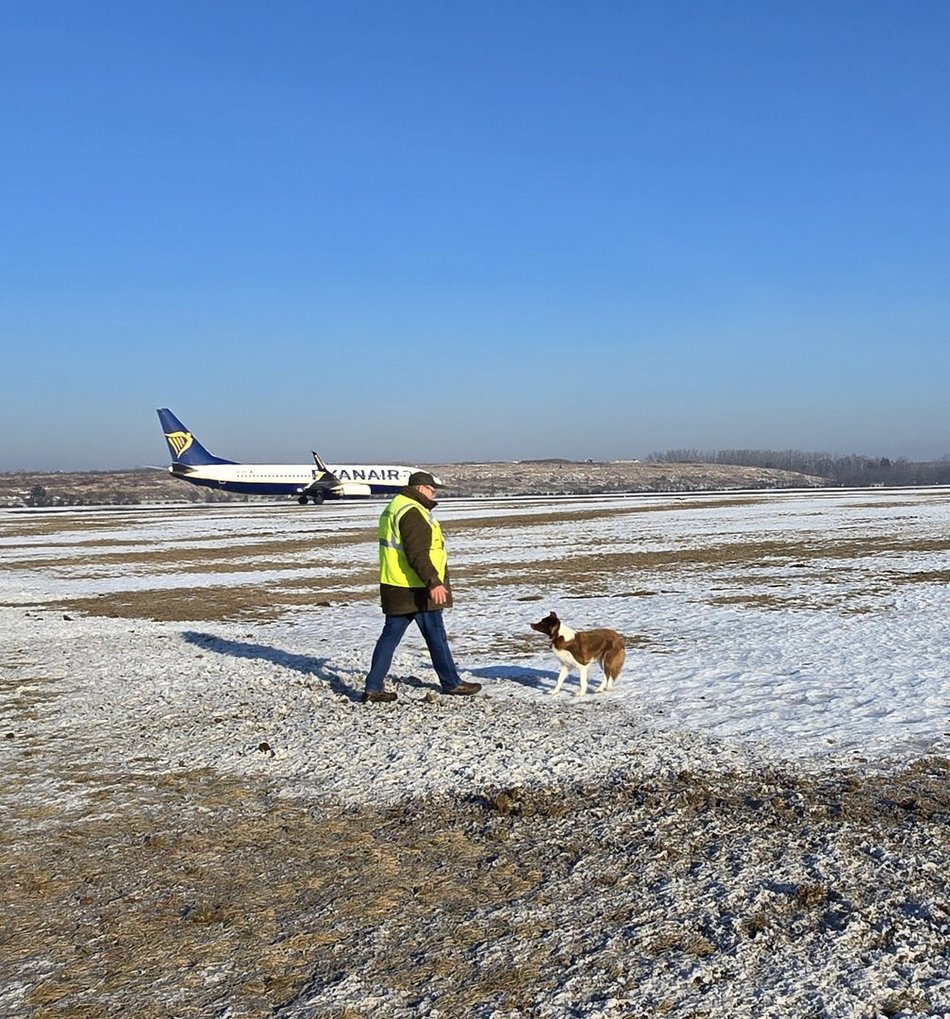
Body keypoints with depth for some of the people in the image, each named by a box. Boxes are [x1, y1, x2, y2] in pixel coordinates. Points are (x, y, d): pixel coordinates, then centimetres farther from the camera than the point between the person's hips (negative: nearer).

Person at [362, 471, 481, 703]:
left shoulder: (395, 508, 18)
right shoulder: (413, 512, -17)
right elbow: (417, 554, -26)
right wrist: (433, 582, -29)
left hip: (396, 588, 10)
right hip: (416, 589, -10)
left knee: (390, 635, 9)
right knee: (436, 636, 4)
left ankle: (373, 688, 8)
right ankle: (451, 683, 16)